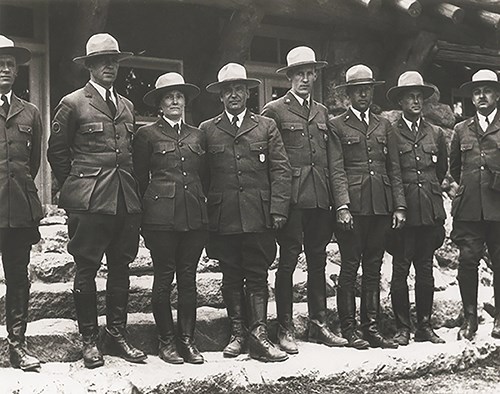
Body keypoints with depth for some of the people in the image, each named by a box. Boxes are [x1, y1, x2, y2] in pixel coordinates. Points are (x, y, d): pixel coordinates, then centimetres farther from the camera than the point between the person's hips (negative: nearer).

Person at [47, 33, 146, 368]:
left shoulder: (127, 106, 17)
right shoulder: (73, 103, 0)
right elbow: (57, 152, 4)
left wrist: (133, 187, 14)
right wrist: (75, 186, 4)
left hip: (127, 200, 5)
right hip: (89, 202, -5)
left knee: (120, 269, 9)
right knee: (86, 270, 1)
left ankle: (117, 334, 19)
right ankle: (90, 340, 10)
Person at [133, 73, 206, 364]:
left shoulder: (197, 135, 14)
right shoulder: (147, 134, 3)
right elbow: (140, 177, 5)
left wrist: (200, 202, 14)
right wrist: (146, 212, 6)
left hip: (195, 215, 4)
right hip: (161, 216, -3)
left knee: (189, 278, 5)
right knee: (164, 278, 1)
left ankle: (187, 340, 12)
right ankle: (167, 341, 11)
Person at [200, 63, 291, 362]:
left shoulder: (266, 126, 10)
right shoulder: (207, 130, 10)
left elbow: (281, 170, 5)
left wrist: (278, 210, -4)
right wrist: (204, 215, 2)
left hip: (259, 217, -1)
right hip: (223, 219, 1)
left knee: (257, 277, 1)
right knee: (231, 278, 7)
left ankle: (259, 337, 2)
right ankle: (238, 334, 16)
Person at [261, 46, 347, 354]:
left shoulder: (323, 112, 18)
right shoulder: (274, 110, 1)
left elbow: (330, 156, 18)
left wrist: (334, 197, 11)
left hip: (320, 198, 5)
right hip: (291, 198, -5)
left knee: (318, 261, 9)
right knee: (288, 262, -2)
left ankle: (319, 324, 18)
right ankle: (286, 329, 6)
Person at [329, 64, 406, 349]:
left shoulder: (384, 125, 18)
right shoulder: (337, 126, 4)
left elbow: (394, 169, 14)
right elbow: (337, 170, -4)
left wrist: (399, 206, 6)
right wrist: (342, 206, -14)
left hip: (381, 207, 4)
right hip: (353, 206, -4)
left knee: (374, 268, 7)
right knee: (350, 268, -1)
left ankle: (372, 328, 12)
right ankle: (349, 329, 6)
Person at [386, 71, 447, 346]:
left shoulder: (436, 134, 13)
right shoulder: (389, 133, -1)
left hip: (431, 210, 4)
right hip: (402, 210, -4)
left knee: (425, 270, 8)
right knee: (400, 270, -1)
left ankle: (424, 326, 16)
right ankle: (402, 328, 7)